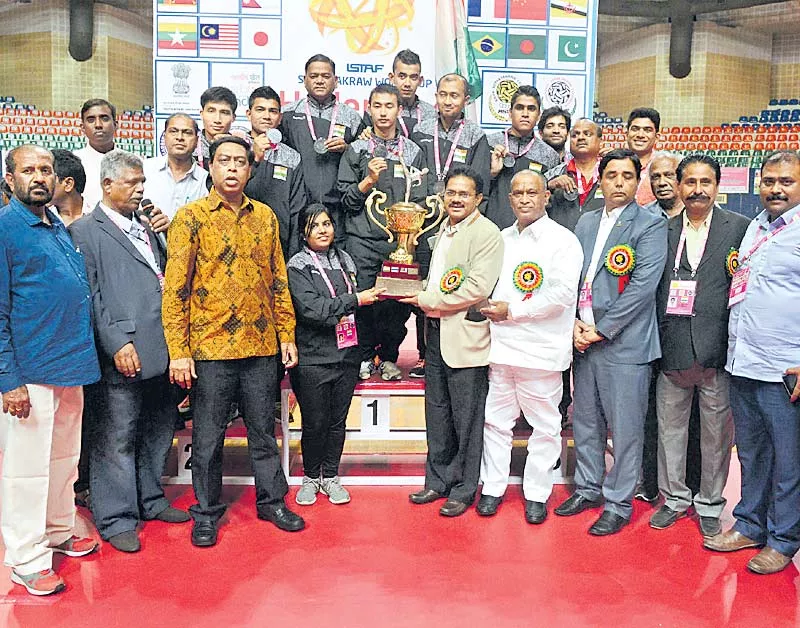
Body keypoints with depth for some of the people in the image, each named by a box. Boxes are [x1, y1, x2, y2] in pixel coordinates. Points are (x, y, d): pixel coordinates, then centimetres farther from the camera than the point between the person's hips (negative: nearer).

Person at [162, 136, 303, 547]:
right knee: (208, 436, 8)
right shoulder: (191, 217, -3)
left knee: (263, 430, 15)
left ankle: (272, 500, 30)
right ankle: (206, 513, 24)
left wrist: (287, 335, 8)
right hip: (210, 347, -3)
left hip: (261, 346, 3)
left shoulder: (265, 216, 9)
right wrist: (178, 351, -12)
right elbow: (175, 288, -7)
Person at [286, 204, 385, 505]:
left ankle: (330, 476, 27)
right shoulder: (297, 266, -6)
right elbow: (311, 308, -18)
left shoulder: (344, 260, 11)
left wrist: (373, 297, 5)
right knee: (315, 423, 5)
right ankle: (311, 477, 25)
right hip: (313, 358, -4)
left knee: (338, 420, 11)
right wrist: (355, 300, -18)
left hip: (346, 354, 4)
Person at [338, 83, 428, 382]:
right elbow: (346, 198, 4)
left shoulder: (413, 152, 11)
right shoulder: (356, 150, 9)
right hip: (362, 240, -1)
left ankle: (389, 357, 17)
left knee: (398, 301, 0)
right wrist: (369, 180, -10)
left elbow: (419, 200, 7)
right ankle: (365, 357, 15)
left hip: (400, 240, 1)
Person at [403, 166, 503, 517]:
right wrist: (422, 300, 4)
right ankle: (438, 480, 29)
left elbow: (478, 287, -20)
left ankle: (464, 489, 16)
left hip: (465, 335, -8)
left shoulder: (486, 233, -10)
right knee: (437, 413, 16)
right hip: (436, 333, 8)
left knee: (466, 419, 2)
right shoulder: (443, 232, 16)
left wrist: (428, 300, -15)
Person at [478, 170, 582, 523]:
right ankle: (492, 487, 26)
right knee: (495, 421, 12)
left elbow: (562, 294, -16)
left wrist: (511, 310, -13)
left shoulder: (562, 240, -6)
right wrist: (490, 308, 1)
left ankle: (536, 494, 20)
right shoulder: (502, 239, 15)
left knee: (544, 425, 5)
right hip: (501, 345, 6)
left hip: (540, 349, -5)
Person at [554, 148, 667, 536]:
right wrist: (575, 324, -2)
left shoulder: (651, 225, -5)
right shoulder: (586, 222, 13)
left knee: (625, 429, 3)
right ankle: (588, 487, 33)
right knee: (585, 422, 16)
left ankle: (618, 504, 18)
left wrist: (601, 330, -14)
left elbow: (643, 286, -14)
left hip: (624, 343, -5)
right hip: (583, 340, 6)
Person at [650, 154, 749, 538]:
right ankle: (675, 497, 30)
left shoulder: (739, 227, 1)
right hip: (672, 349, 2)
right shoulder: (663, 229, 7)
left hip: (716, 349, -2)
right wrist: (657, 341, -1)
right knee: (670, 427, 12)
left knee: (716, 432, 9)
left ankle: (709, 504, 27)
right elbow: (653, 287, 5)